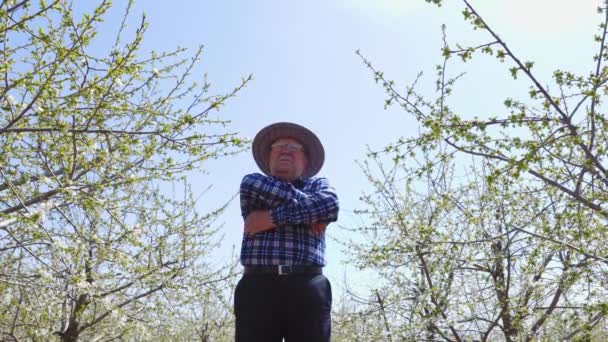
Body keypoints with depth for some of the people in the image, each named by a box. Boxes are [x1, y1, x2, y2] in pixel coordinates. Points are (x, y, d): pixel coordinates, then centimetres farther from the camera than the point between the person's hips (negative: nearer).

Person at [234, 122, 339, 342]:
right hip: (258, 287, 0)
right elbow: (263, 189, -4)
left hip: (307, 288, 1)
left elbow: (329, 205, -3)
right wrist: (309, 211, 2)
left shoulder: (318, 184, 21)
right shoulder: (252, 183, 22)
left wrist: (270, 218, -4)